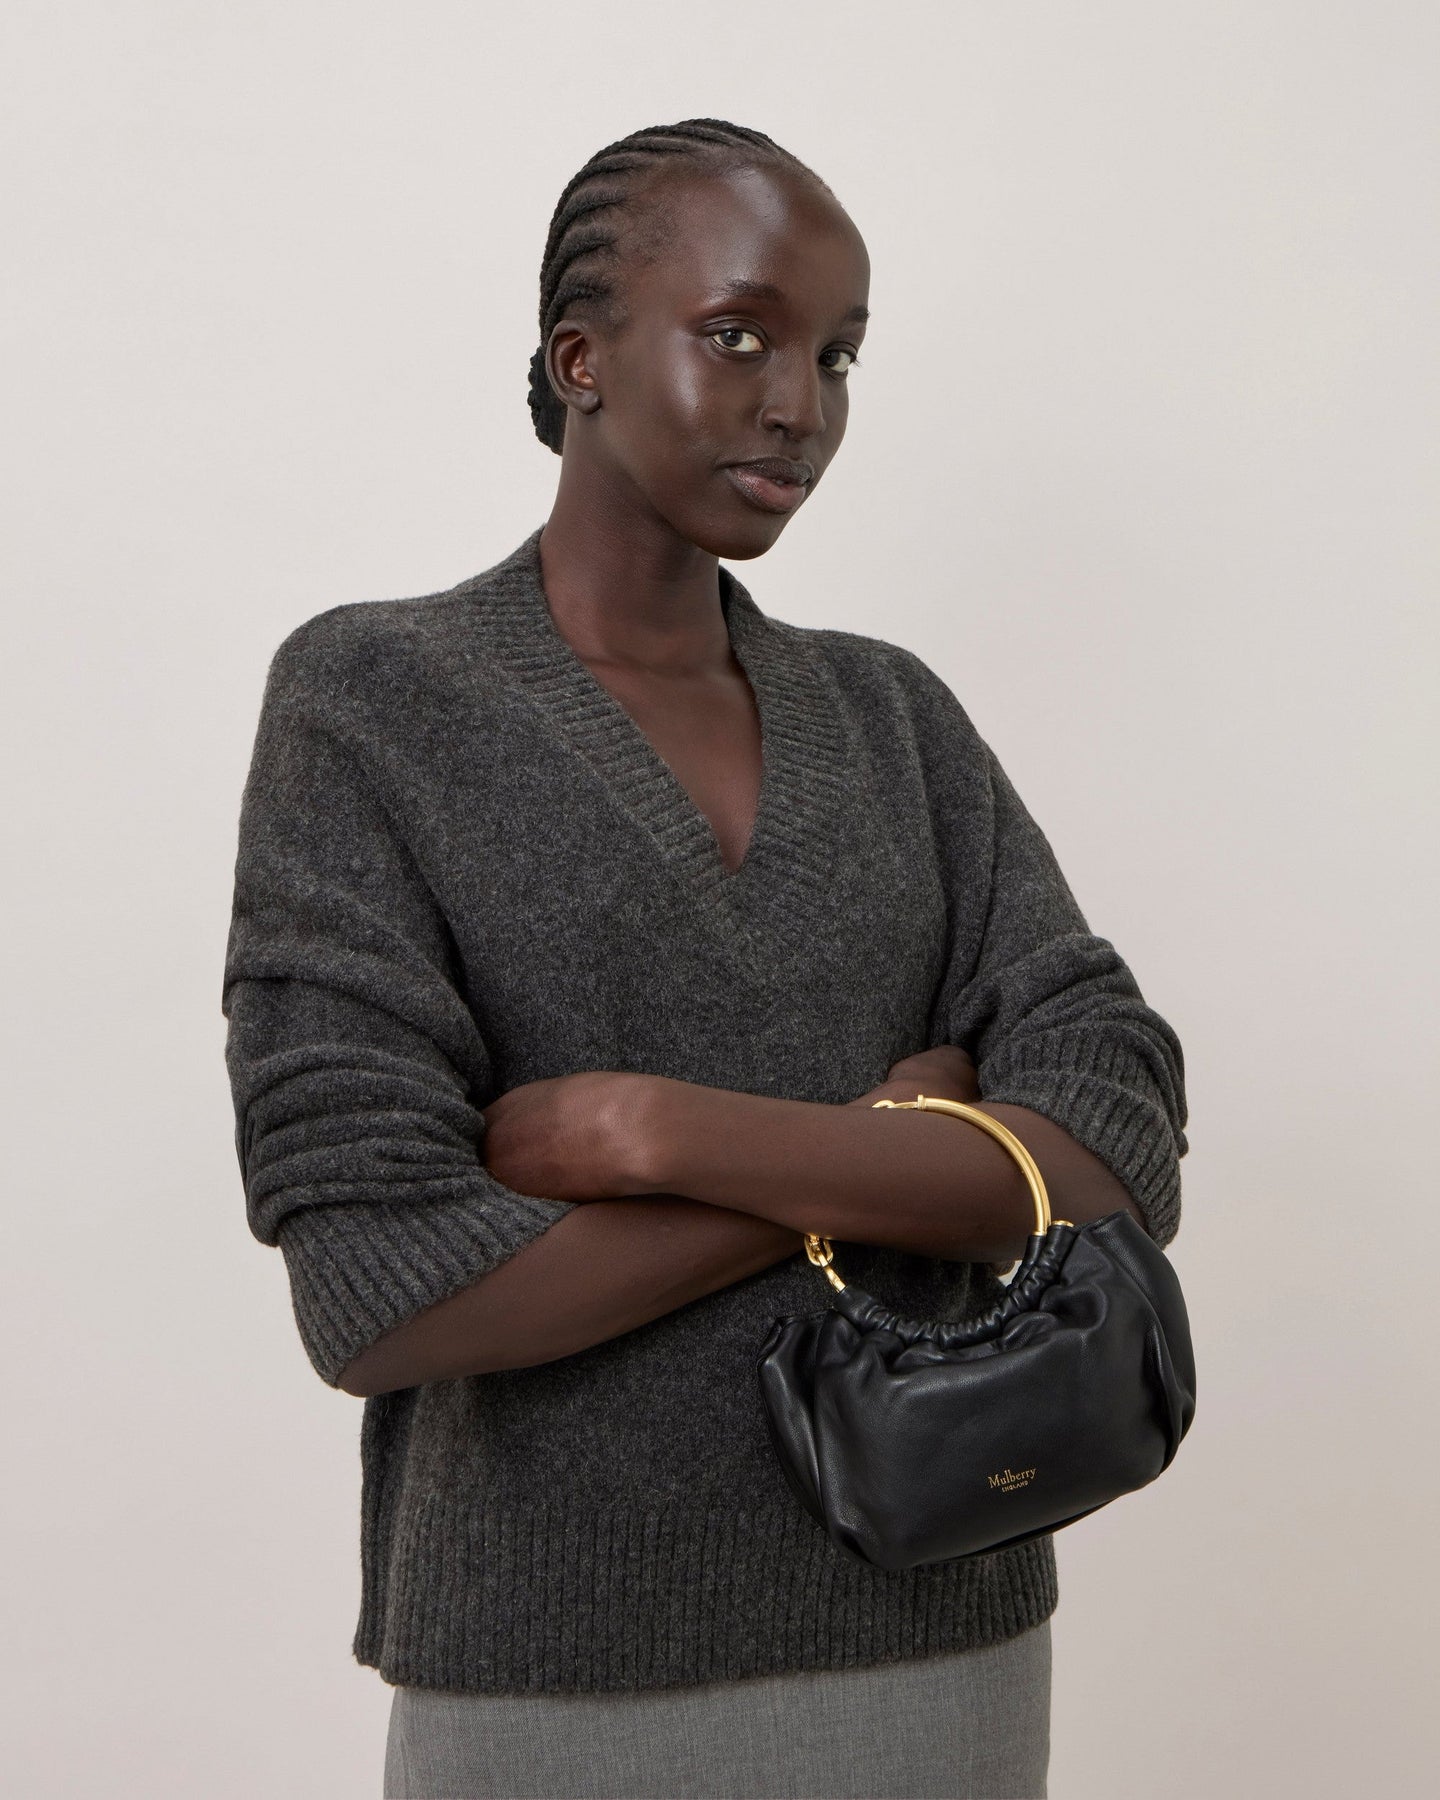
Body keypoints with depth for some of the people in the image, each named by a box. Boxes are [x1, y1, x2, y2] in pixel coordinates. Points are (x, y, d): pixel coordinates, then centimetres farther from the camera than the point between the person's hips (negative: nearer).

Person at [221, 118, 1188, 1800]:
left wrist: (662, 1133, -20)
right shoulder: (366, 700, -8)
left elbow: (1121, 1165, -9)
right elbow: (382, 1294, -18)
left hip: (943, 1641, 4)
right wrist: (886, 1151, -13)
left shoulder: (895, 717, 4)